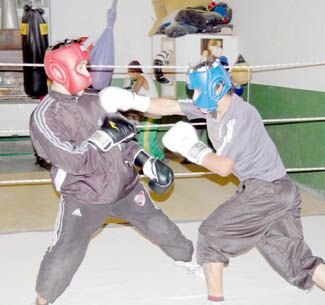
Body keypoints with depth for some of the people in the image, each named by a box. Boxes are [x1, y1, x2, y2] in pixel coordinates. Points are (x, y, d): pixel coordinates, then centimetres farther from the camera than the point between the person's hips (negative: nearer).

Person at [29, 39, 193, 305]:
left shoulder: (93, 100, 2)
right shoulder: (45, 116, -18)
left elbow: (120, 136, 12)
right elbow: (74, 161, -26)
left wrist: (146, 162, 1)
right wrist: (104, 136, -19)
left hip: (125, 186, 6)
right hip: (84, 198, -5)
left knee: (160, 228, 17)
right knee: (64, 256, -10)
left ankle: (190, 258, 43)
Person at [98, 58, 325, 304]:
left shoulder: (241, 115, -20)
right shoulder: (211, 106, 4)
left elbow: (224, 167, -20)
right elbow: (170, 107, 9)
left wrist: (191, 148, -10)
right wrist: (132, 101, 3)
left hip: (265, 191, -9)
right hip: (277, 191, 9)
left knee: (211, 234, 2)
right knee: (296, 260, 10)